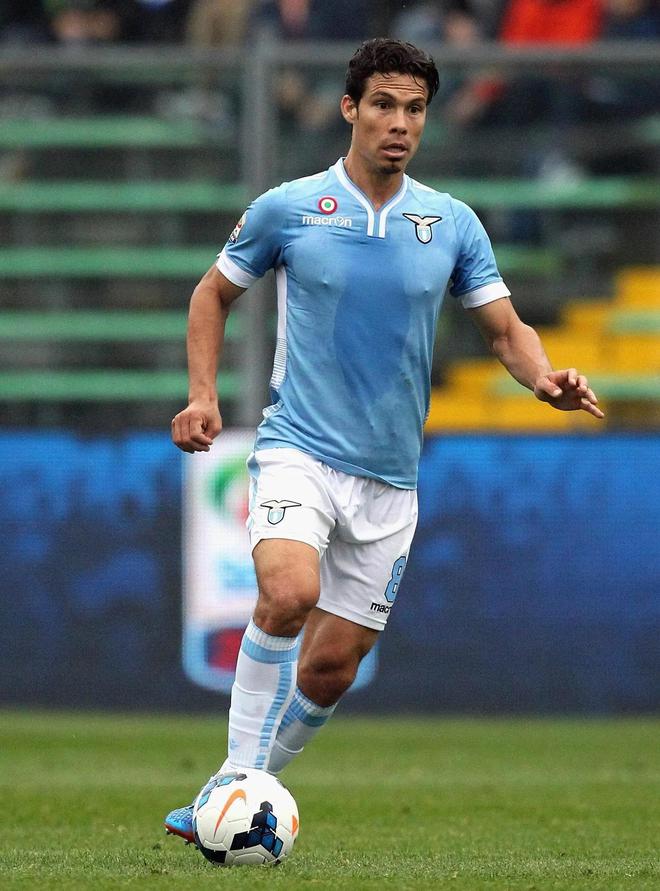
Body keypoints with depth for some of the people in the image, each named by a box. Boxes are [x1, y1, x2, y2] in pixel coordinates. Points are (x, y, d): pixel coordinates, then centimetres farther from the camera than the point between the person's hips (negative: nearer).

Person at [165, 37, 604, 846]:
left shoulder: (452, 224, 5)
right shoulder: (287, 209, -1)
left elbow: (505, 329, 9)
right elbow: (214, 293, 12)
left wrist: (547, 379, -13)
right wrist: (203, 395, 0)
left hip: (388, 476, 3)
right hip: (297, 448, -3)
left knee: (329, 670, 4)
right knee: (289, 593, -31)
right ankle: (239, 774, -21)